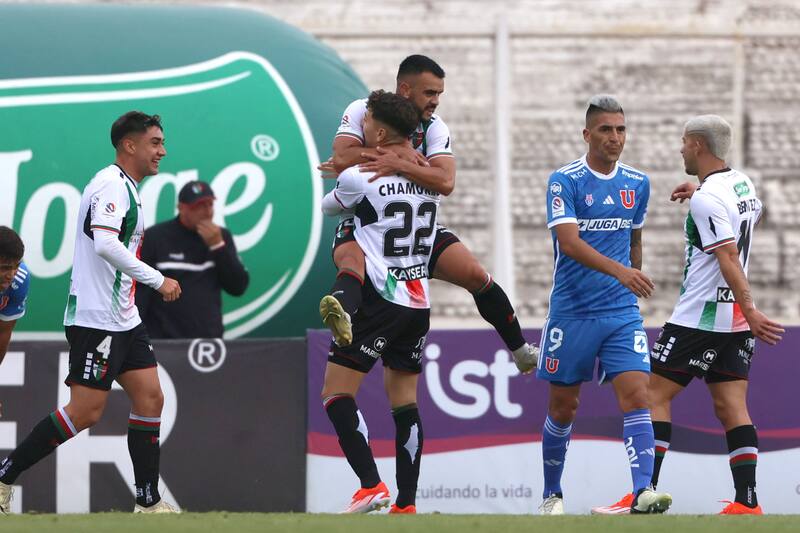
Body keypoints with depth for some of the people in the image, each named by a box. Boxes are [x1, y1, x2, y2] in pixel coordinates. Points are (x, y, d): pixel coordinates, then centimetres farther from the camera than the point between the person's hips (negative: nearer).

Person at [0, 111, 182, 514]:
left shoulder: (127, 188, 18)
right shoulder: (111, 185, -15)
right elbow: (105, 243, -28)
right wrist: (157, 280, -25)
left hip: (123, 319, 10)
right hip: (95, 318, -10)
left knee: (150, 399, 4)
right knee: (85, 411, -11)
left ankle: (148, 503, 5)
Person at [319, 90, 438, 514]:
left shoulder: (359, 177, -10)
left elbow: (328, 207, 9)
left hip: (379, 300, -7)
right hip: (419, 303, 7)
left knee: (337, 393, -2)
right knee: (405, 403, 11)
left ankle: (371, 485, -16)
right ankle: (406, 503, 6)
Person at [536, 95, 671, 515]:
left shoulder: (638, 183, 7)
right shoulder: (564, 181, -9)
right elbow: (570, 241, -21)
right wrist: (619, 271, -33)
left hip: (622, 311, 3)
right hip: (572, 311, -3)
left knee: (636, 394, -14)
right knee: (563, 406, 7)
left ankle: (643, 493, -23)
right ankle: (552, 494, 24)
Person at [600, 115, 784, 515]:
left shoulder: (706, 200, -17)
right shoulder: (742, 183, 10)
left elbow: (729, 258, -23)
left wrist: (750, 311, -28)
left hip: (699, 317, -8)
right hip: (736, 318, 8)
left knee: (656, 393, -1)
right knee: (731, 407, 3)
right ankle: (746, 502, -5)